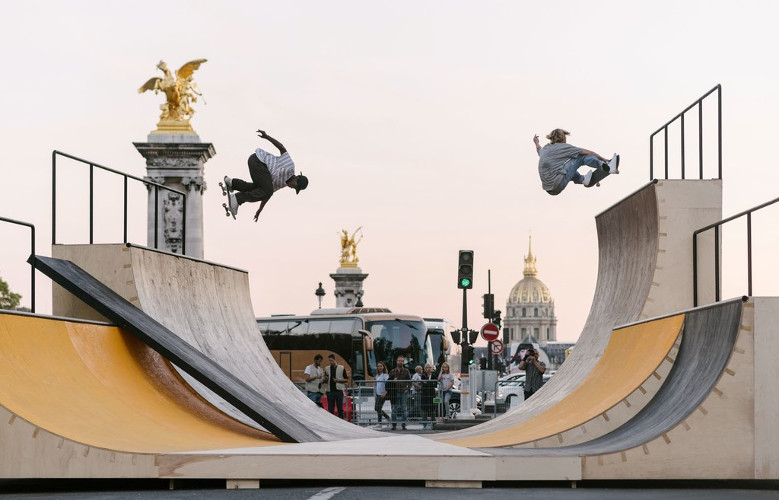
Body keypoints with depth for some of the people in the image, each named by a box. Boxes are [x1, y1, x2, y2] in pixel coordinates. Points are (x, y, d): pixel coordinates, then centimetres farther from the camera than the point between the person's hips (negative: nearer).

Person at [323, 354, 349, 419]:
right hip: (330, 391, 3)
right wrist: (326, 379, -6)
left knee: (340, 409, -1)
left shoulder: (341, 368, 2)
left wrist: (338, 380, -11)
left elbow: (346, 379, 2)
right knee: (330, 409, 4)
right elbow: (325, 381, 17)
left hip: (339, 391, -3)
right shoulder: (327, 369, 11)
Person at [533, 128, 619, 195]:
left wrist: (536, 143, 66)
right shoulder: (562, 146, -2)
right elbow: (587, 152, 1)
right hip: (558, 185, -8)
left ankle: (582, 179, 19)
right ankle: (607, 167, -3)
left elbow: (539, 150, 46)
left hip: (549, 189, 8)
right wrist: (604, 159, 10)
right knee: (581, 156, -2)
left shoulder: (545, 149, 17)